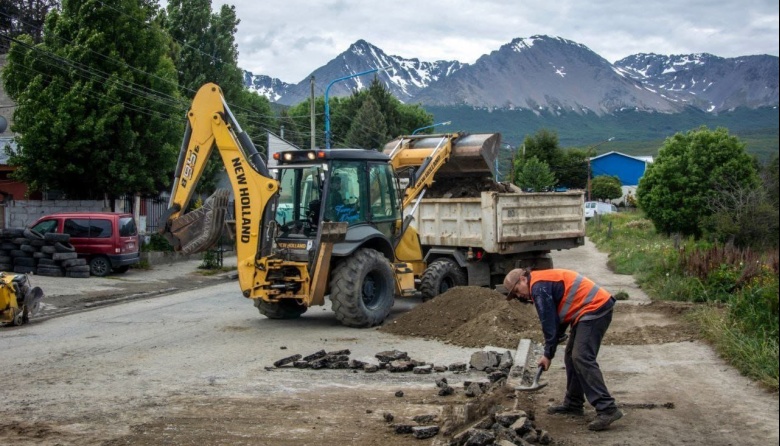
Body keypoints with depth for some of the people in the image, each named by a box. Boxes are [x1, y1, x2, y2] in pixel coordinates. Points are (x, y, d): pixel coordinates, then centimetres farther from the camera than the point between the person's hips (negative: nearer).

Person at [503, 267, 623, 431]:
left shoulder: (538, 286, -11)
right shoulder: (544, 281, 21)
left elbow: (549, 323, -12)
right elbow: (558, 318, 22)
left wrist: (548, 354, -4)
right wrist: (550, 351, 16)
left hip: (594, 308, -11)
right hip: (598, 308, 11)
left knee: (582, 358, -17)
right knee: (571, 357, 15)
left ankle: (607, 409, -23)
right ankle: (573, 404, 22)